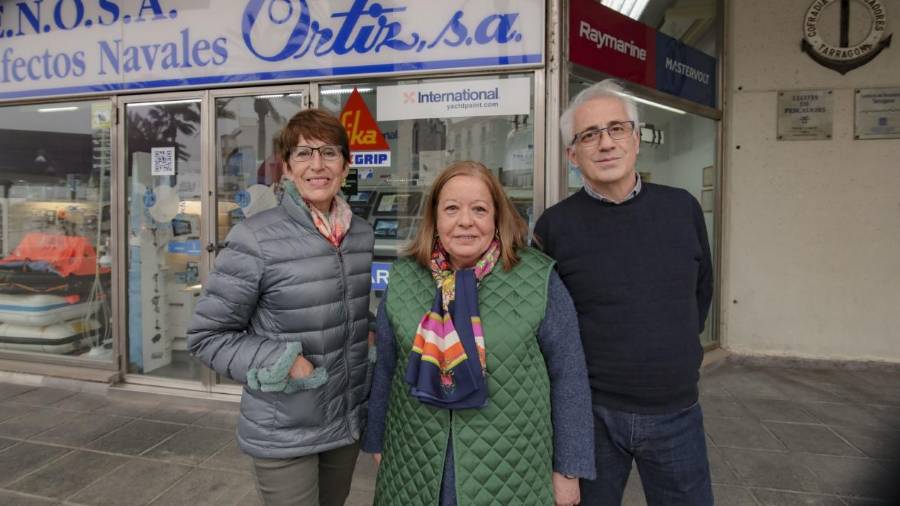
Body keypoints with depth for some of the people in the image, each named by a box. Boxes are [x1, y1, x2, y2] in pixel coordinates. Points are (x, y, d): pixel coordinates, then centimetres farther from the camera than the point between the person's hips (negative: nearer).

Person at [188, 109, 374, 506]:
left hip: (348, 421, 6)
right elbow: (206, 336, -11)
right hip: (283, 434, -5)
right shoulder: (255, 239, -18)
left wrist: (368, 345, -1)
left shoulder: (361, 235, 0)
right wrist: (280, 362, -22)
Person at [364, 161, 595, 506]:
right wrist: (378, 444, 12)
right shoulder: (402, 279, -3)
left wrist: (568, 469, -2)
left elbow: (568, 376, -5)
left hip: (512, 475, -2)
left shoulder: (538, 280, -11)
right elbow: (385, 370, 7)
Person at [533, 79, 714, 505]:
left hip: (677, 412, 3)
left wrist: (677, 349, 13)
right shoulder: (554, 225, -10)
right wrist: (578, 371, -1)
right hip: (591, 412, -2)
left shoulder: (683, 208, -1)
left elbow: (702, 289, 13)